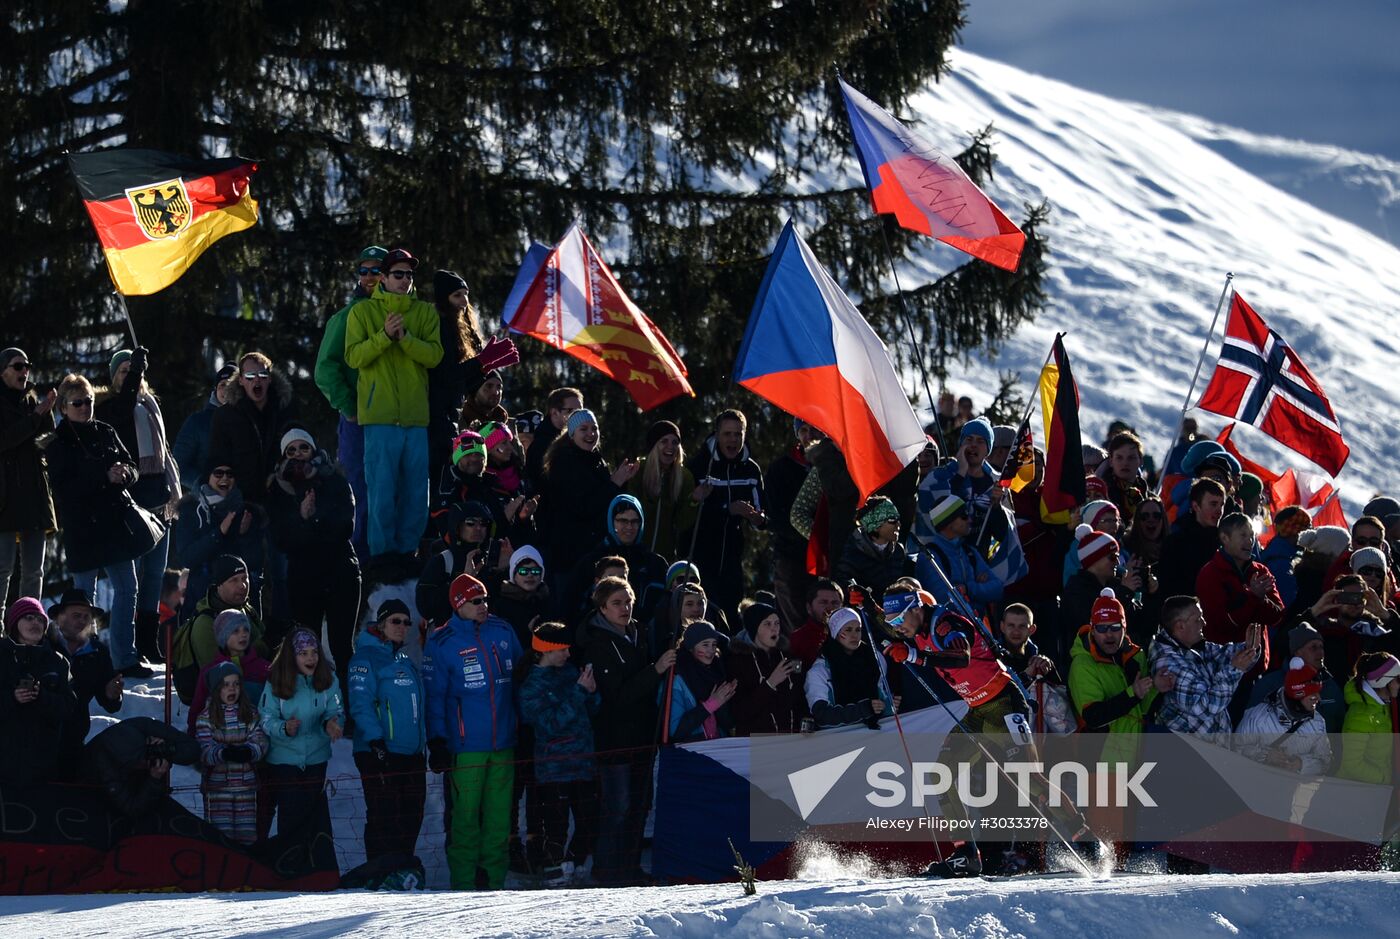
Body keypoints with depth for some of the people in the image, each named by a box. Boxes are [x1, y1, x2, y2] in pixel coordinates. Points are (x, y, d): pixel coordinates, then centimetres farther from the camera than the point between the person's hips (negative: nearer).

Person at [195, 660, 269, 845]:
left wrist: (249, 752, -27)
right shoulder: (206, 716, -2)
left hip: (246, 786, 2)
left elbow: (260, 743, -4)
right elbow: (204, 750, -13)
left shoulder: (251, 713, 6)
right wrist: (223, 753, -34)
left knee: (247, 836, 6)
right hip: (217, 786, -2)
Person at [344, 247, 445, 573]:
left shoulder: (425, 313, 12)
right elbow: (354, 356, -5)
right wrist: (384, 336, -18)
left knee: (416, 491, 4)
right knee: (382, 489, -5)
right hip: (380, 414, -3)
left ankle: (406, 551, 14)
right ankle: (382, 553, 3)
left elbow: (435, 355, -1)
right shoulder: (363, 311, 5)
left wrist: (405, 338, -16)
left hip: (417, 414, 3)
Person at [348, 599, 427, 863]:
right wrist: (375, 740, -26)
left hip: (411, 753, 8)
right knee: (384, 819, -7)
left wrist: (429, 741, 22)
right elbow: (361, 704, -17)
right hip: (380, 753, -8)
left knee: (411, 818, 10)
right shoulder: (366, 659, -8)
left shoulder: (406, 661, 19)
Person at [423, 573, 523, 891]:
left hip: (503, 742, 4)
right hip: (465, 744, -4)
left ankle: (494, 881, 14)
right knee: (466, 815, -4)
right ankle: (463, 885, 2)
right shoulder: (442, 642, -4)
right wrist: (437, 742, -8)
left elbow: (521, 677, 19)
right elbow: (434, 695, -3)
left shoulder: (503, 632, 9)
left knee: (499, 814, 6)